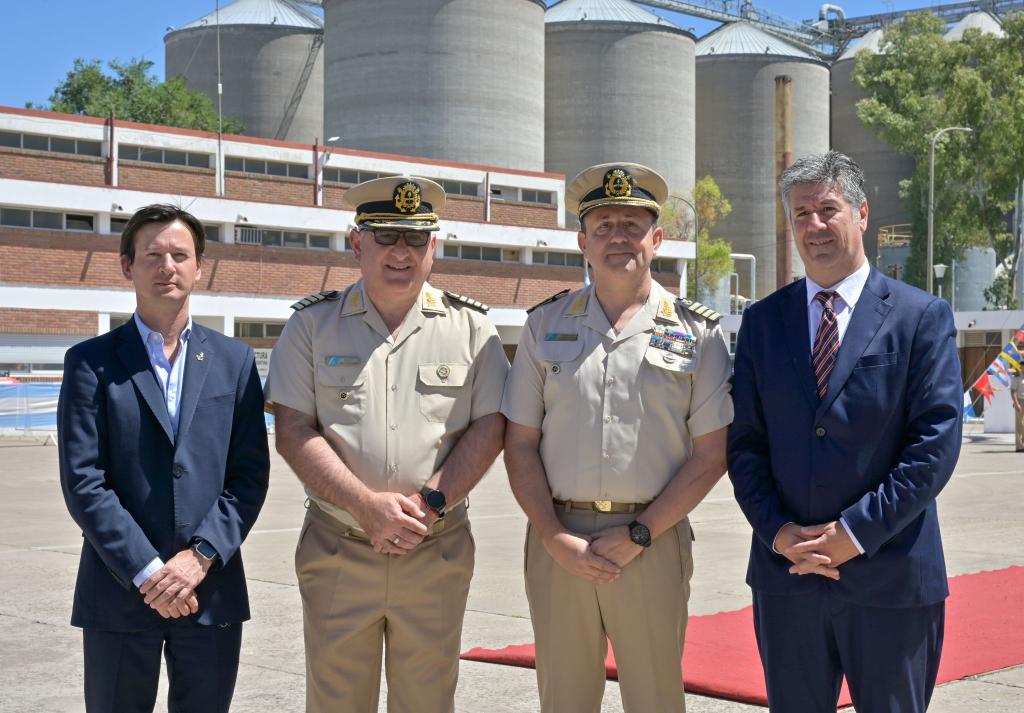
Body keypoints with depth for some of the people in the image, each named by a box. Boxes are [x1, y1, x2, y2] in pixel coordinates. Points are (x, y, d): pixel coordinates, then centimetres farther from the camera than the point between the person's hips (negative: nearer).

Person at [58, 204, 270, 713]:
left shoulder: (234, 360, 8)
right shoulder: (91, 362, 1)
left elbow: (250, 475, 2)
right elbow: (83, 483, -6)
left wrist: (201, 555, -11)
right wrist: (147, 572, -13)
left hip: (212, 588, 2)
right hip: (119, 591, -2)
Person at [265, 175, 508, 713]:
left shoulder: (470, 326, 5)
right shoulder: (312, 324, 3)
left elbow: (489, 427, 0)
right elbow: (293, 432, -4)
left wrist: (430, 504, -13)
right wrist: (367, 506, -16)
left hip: (437, 552, 1)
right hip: (336, 549, 0)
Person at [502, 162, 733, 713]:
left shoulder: (697, 332, 3)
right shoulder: (545, 325, 7)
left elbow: (711, 453, -1)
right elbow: (520, 443, 6)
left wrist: (638, 535, -8)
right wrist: (556, 538, -6)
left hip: (653, 542, -1)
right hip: (556, 540, 2)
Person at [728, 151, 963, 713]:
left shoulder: (922, 317, -2)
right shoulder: (762, 322, 8)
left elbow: (937, 441, -9)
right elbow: (744, 442, 6)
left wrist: (858, 531, -14)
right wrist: (776, 532, -8)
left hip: (890, 576, -3)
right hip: (786, 575, 3)